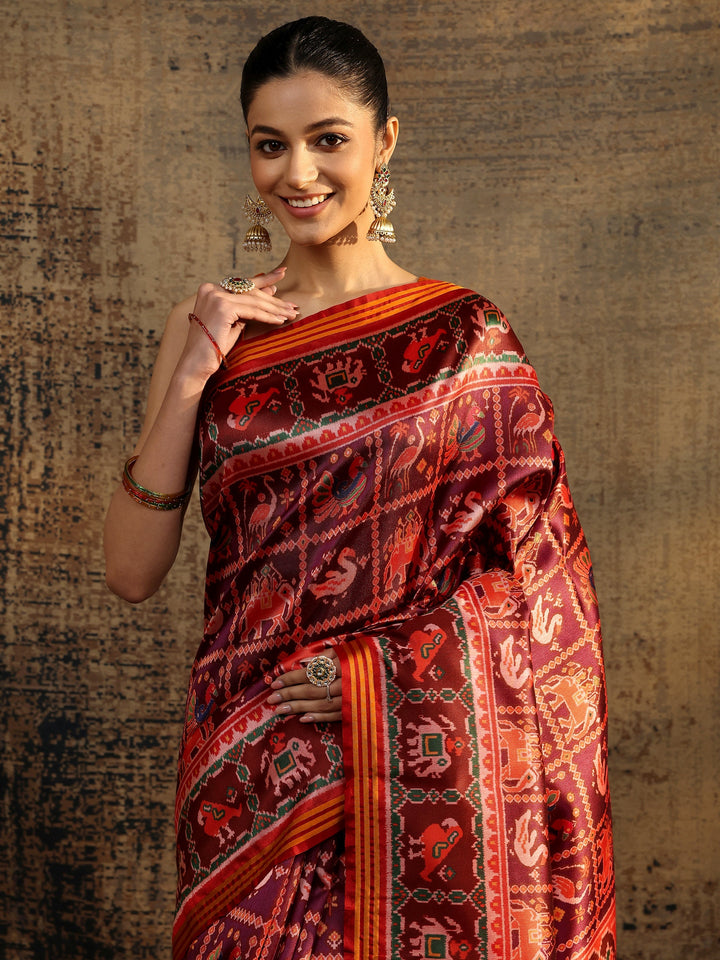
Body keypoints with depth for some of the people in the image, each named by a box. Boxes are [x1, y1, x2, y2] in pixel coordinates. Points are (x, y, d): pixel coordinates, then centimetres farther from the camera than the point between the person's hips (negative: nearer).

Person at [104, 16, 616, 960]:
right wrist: (191, 375, -12)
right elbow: (132, 573, -3)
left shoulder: (465, 337, -4)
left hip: (419, 764, -1)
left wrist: (370, 669, -14)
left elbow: (532, 572, -3)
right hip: (247, 770, 2)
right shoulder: (209, 328, 2)